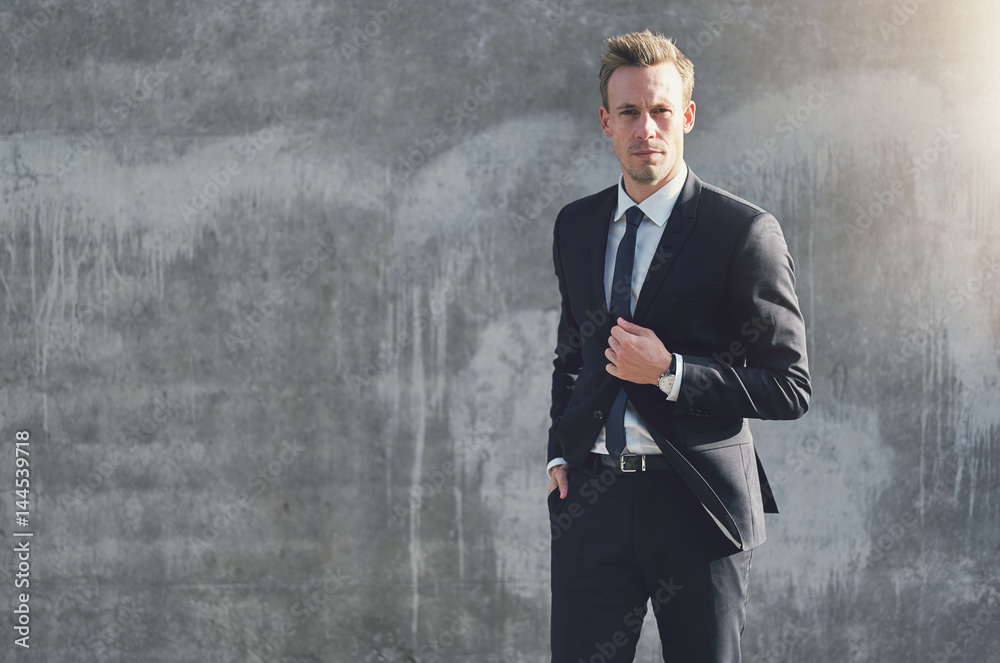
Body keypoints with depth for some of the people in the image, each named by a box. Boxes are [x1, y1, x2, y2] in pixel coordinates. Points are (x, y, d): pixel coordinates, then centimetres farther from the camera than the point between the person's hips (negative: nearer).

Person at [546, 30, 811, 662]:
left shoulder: (745, 232, -6)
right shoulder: (576, 226, 11)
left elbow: (790, 387, -7)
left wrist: (670, 372, -16)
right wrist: (561, 450, 10)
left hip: (698, 510, -4)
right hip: (593, 500, 4)